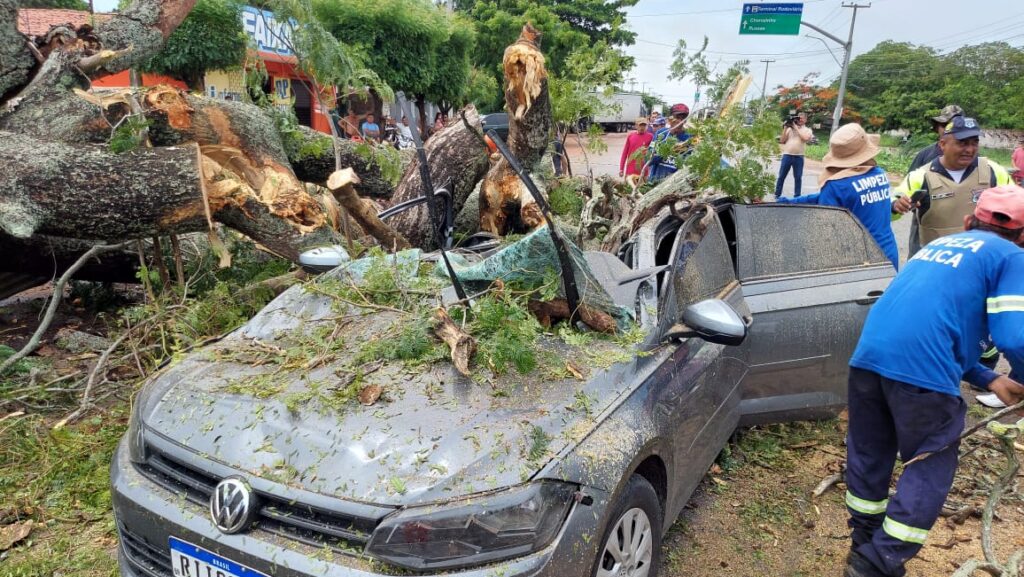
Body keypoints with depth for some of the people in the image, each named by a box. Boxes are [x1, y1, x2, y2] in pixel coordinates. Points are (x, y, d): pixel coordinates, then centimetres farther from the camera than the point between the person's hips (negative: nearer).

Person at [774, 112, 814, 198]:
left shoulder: (807, 130, 8)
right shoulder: (790, 128, 11)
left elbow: (805, 138, -14)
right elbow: (782, 141, 6)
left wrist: (796, 128, -8)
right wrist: (785, 128, -1)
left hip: (799, 157, -1)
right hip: (787, 155, 1)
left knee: (798, 177, 4)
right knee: (781, 176, 2)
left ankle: (797, 196, 11)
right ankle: (777, 195, 9)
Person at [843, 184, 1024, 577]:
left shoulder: (937, 245, 28)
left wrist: (988, 380, 28)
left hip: (868, 355, 7)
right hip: (922, 370, -6)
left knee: (869, 453, 21)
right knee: (929, 469, 12)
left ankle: (864, 544, 38)